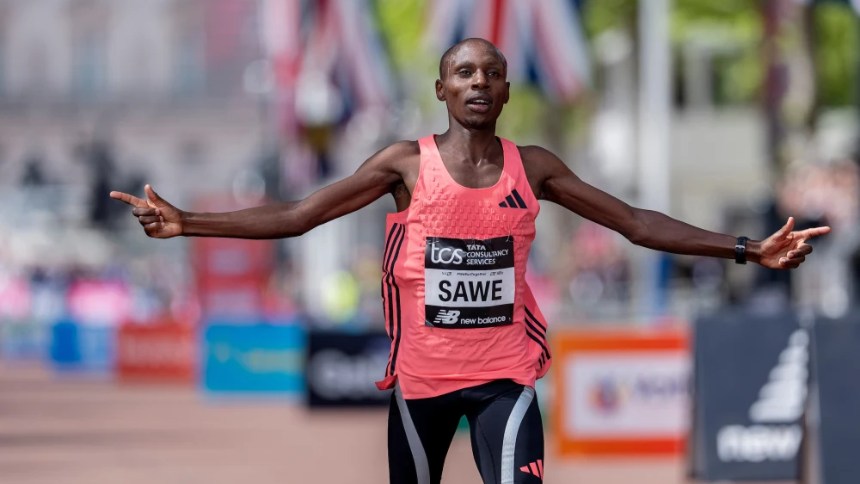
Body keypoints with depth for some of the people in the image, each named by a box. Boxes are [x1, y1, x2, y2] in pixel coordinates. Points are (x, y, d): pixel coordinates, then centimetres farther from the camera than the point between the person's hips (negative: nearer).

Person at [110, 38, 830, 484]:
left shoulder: (532, 168, 2)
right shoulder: (406, 164, -3)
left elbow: (636, 223, 3)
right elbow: (296, 217, -5)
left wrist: (747, 250, -4)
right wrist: (185, 223, -14)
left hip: (504, 374, 0)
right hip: (421, 373, 0)